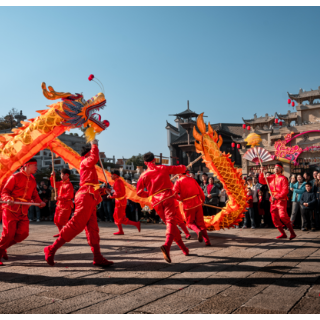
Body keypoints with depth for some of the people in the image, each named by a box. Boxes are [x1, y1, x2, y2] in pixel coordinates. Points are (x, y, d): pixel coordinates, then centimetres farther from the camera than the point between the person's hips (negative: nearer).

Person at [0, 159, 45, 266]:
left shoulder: (32, 180, 15)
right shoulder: (15, 177, -5)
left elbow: (34, 195, 17)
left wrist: (39, 202, -2)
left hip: (23, 212, 6)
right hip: (11, 210, -6)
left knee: (23, 233, -6)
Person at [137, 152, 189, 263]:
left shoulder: (144, 175, 11)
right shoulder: (163, 168, 10)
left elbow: (139, 192, 10)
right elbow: (180, 168, 17)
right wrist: (184, 167, 40)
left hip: (156, 202, 3)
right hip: (167, 197, -2)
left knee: (169, 223, 14)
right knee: (171, 221, -13)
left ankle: (184, 249, 20)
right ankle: (167, 246, -41)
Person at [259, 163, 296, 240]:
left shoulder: (283, 178, -8)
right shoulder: (272, 177, 12)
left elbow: (285, 191, -16)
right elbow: (262, 181, 13)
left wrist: (277, 197, -25)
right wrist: (262, 173, -2)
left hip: (281, 200, -7)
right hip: (273, 201, 7)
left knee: (283, 217, -19)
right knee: (275, 219, 6)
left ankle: (292, 233, -7)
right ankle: (283, 234, 17)